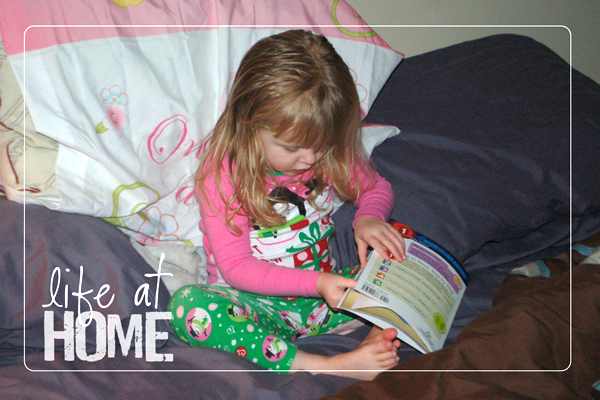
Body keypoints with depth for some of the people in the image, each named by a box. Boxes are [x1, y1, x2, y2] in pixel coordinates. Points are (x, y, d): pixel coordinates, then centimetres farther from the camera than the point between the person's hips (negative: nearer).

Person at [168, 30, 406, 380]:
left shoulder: (330, 154, -4)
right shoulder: (223, 173, -17)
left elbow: (377, 187, 13)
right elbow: (235, 267, -19)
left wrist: (369, 218, -12)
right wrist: (316, 282, -30)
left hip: (325, 293, 4)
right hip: (258, 303, -3)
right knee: (187, 305, -35)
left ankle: (378, 336, -35)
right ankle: (320, 366, -40)